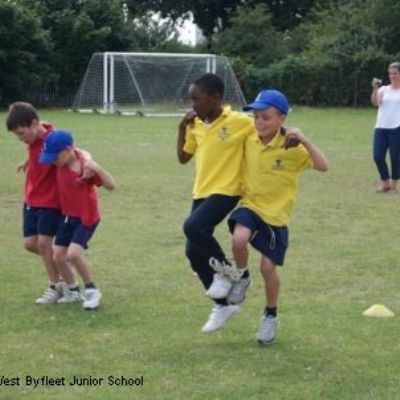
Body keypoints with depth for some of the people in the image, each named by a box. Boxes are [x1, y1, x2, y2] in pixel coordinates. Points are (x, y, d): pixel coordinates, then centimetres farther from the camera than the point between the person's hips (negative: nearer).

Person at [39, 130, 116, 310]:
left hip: (86, 218, -7)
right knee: (58, 256, 5)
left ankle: (92, 289, -3)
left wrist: (97, 168, -42)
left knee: (73, 253, -23)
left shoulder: (85, 168, -24)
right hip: (68, 215, 7)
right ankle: (73, 291, 25)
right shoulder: (62, 160, -6)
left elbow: (111, 186, -29)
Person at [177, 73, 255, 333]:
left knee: (193, 227, -29)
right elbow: (183, 158, 17)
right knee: (194, 252, 6)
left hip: (226, 191, -8)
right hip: (202, 192, 8)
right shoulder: (196, 126, 8)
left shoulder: (239, 122, -12)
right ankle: (224, 305, 19)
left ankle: (230, 272, -6)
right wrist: (183, 128, 6)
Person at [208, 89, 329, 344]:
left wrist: (304, 140, -36)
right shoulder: (249, 141, -2)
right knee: (239, 239, -29)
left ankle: (271, 316, 27)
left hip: (276, 214, -2)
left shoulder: (291, 148, -16)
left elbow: (323, 167, -27)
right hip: (250, 205, 3)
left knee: (268, 267, 2)